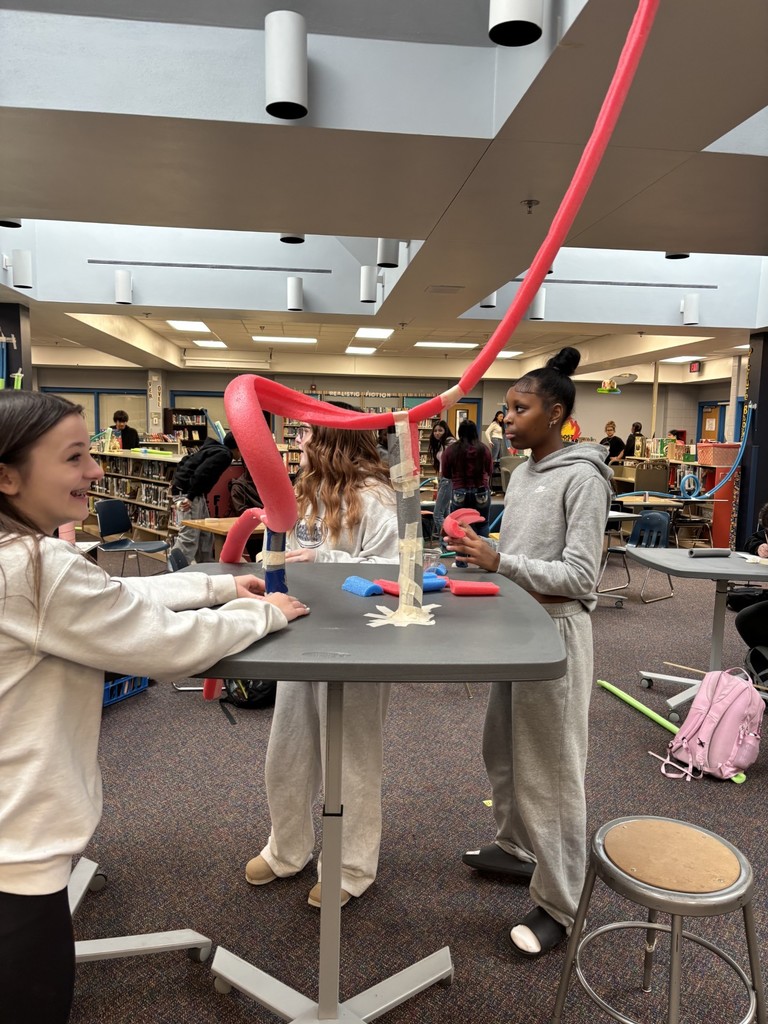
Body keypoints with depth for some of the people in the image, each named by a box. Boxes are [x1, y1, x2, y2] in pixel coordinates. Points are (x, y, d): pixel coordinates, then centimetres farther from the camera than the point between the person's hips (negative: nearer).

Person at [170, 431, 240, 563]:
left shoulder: (214, 448, 17)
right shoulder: (224, 454, -13)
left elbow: (186, 461, 22)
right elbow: (201, 473, -24)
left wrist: (177, 482, 26)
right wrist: (190, 497, -25)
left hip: (186, 490, 10)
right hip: (188, 493, -10)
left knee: (205, 535, 15)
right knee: (189, 537, -11)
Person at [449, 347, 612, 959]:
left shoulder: (582, 478, -15)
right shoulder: (522, 473, 9)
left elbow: (580, 576, -19)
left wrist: (498, 561, -26)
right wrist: (479, 552, -1)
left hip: (556, 628, -8)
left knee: (551, 766, 3)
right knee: (504, 749, 20)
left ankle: (558, 904, 21)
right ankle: (519, 849, 43)